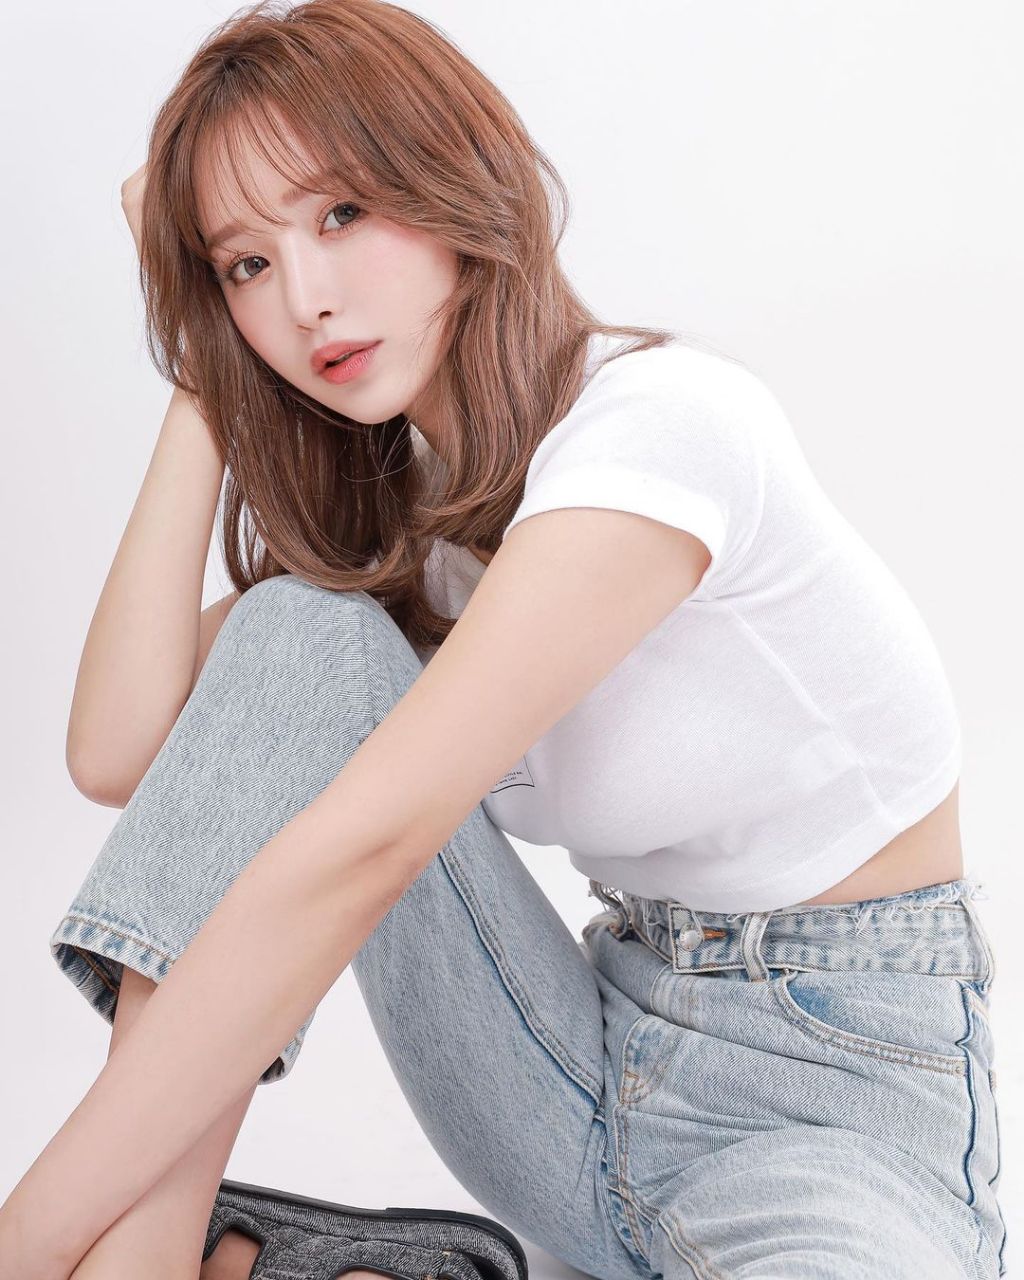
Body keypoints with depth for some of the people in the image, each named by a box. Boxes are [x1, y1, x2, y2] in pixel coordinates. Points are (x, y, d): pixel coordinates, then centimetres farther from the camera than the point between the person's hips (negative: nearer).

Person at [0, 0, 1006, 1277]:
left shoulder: (662, 420, -21)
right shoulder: (379, 497, 4)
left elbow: (360, 848, -29)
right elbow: (119, 756, -11)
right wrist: (206, 383, -7)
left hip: (840, 1084, -5)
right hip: (606, 1058, 6)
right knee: (303, 623, -14)